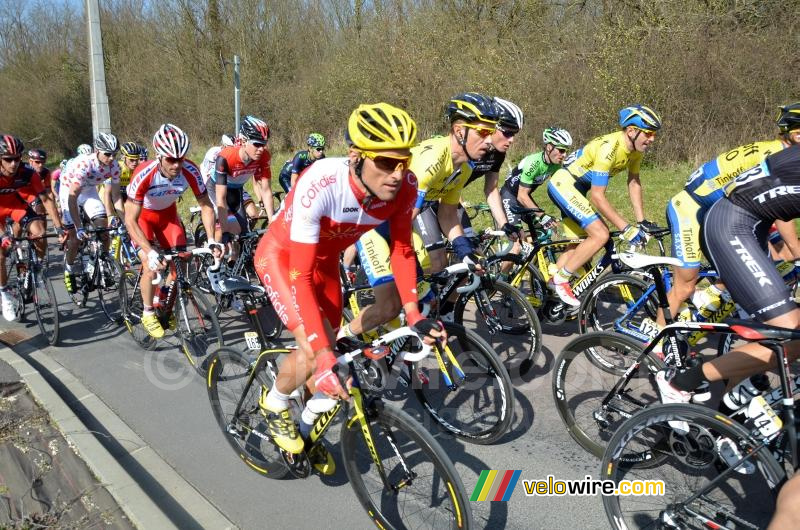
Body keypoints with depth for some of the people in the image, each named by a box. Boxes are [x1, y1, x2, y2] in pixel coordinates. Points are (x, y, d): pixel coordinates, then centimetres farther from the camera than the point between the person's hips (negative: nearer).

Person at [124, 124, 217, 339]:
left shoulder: (190, 170, -31)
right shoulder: (144, 174, -39)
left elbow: (206, 206, -18)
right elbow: (130, 220, -35)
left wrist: (211, 240, -29)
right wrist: (150, 252, -45)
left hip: (168, 213, 3)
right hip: (142, 215, -3)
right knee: (152, 266, -17)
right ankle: (148, 313, 7)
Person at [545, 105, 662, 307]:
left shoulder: (634, 148, -4)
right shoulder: (608, 148, -29)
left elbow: (634, 183, 7)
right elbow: (597, 197, -30)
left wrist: (642, 221, 2)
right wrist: (626, 228, -29)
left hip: (575, 189, 10)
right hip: (563, 185, -10)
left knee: (577, 242, 15)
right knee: (600, 234, -19)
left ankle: (550, 285, 25)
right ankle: (561, 279, -8)